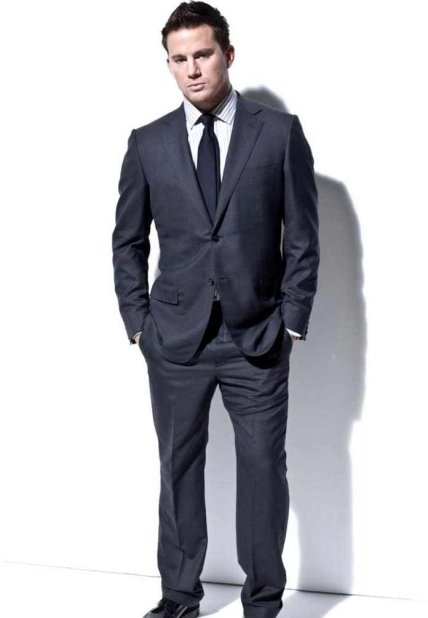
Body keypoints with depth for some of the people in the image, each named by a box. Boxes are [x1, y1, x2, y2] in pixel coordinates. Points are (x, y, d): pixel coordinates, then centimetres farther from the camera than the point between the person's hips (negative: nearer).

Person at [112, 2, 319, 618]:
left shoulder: (281, 133, 1)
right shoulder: (148, 143, 5)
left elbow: (302, 238, 1)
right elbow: (128, 241, 10)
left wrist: (293, 323, -3)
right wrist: (138, 323, 3)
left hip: (258, 337, -1)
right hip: (176, 337, 2)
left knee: (264, 469, 4)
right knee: (179, 468, 9)